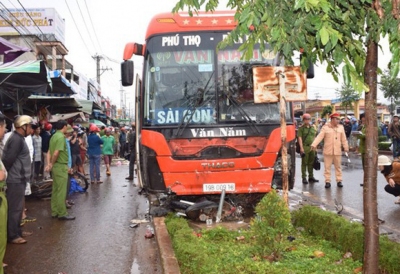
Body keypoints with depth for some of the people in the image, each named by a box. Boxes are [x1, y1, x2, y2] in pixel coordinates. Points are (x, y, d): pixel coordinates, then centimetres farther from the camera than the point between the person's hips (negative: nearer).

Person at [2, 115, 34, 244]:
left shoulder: (18, 138, 13)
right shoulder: (16, 139, -19)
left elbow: (8, 158, 17)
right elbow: (8, 159, -23)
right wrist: (7, 173, -8)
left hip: (18, 179, 10)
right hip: (16, 180, -10)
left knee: (18, 207, 17)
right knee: (15, 208, -2)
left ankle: (17, 231, 28)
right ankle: (12, 235, 5)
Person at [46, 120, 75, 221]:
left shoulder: (54, 136, 13)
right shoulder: (61, 137, -16)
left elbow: (49, 152, 10)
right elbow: (56, 153, -23)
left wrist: (49, 164, 2)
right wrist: (52, 164, -9)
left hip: (56, 166, 9)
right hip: (61, 166, -9)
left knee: (55, 190, 14)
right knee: (61, 191, -5)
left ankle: (55, 212, 20)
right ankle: (62, 213, 0)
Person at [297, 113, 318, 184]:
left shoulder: (313, 127, 14)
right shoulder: (301, 128, -3)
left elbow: (314, 137, 19)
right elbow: (300, 138, -8)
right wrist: (301, 148, -15)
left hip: (312, 147, 5)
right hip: (305, 147, -5)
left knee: (311, 163, 10)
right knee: (304, 163, -1)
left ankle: (311, 177, 19)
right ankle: (304, 178, 3)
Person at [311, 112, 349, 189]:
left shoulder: (341, 127, 8)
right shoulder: (325, 127, -3)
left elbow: (343, 139, 12)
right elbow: (319, 137, -11)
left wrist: (346, 147, 8)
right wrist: (314, 145, -23)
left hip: (337, 151, 3)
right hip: (328, 151, -2)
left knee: (338, 166, 8)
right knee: (327, 167, 2)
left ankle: (339, 180, 17)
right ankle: (327, 181, 9)